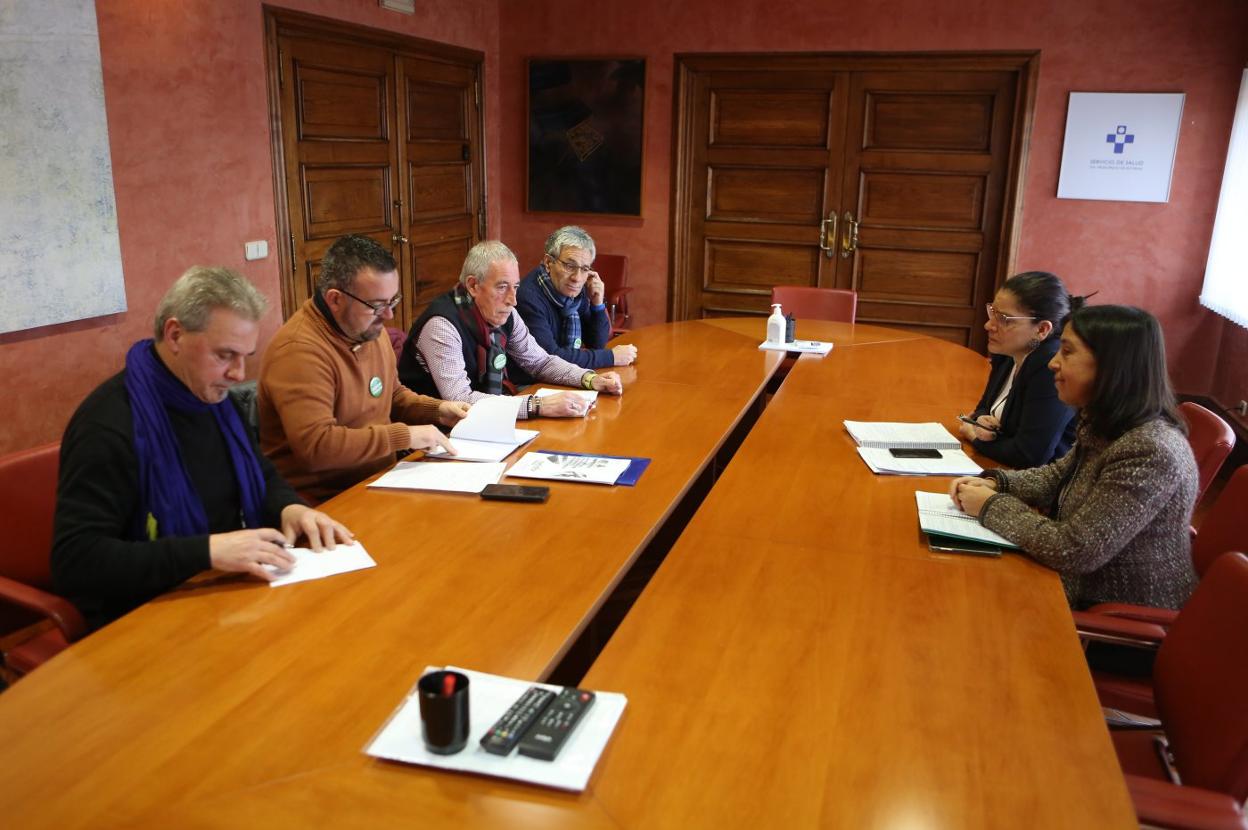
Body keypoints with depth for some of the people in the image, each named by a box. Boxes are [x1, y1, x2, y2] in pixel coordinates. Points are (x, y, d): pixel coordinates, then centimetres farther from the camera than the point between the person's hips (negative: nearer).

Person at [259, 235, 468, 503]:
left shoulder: (371, 329, 8)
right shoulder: (299, 350, -21)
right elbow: (315, 446, -29)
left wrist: (437, 409, 6)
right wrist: (404, 435, -23)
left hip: (380, 478, 8)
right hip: (323, 501, -8)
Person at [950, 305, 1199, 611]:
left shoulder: (1150, 452, -29)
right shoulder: (1105, 426, -2)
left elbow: (1075, 551, -29)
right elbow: (1058, 476, 15)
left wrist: (991, 506, -17)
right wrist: (995, 483, -3)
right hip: (1092, 589, 7)